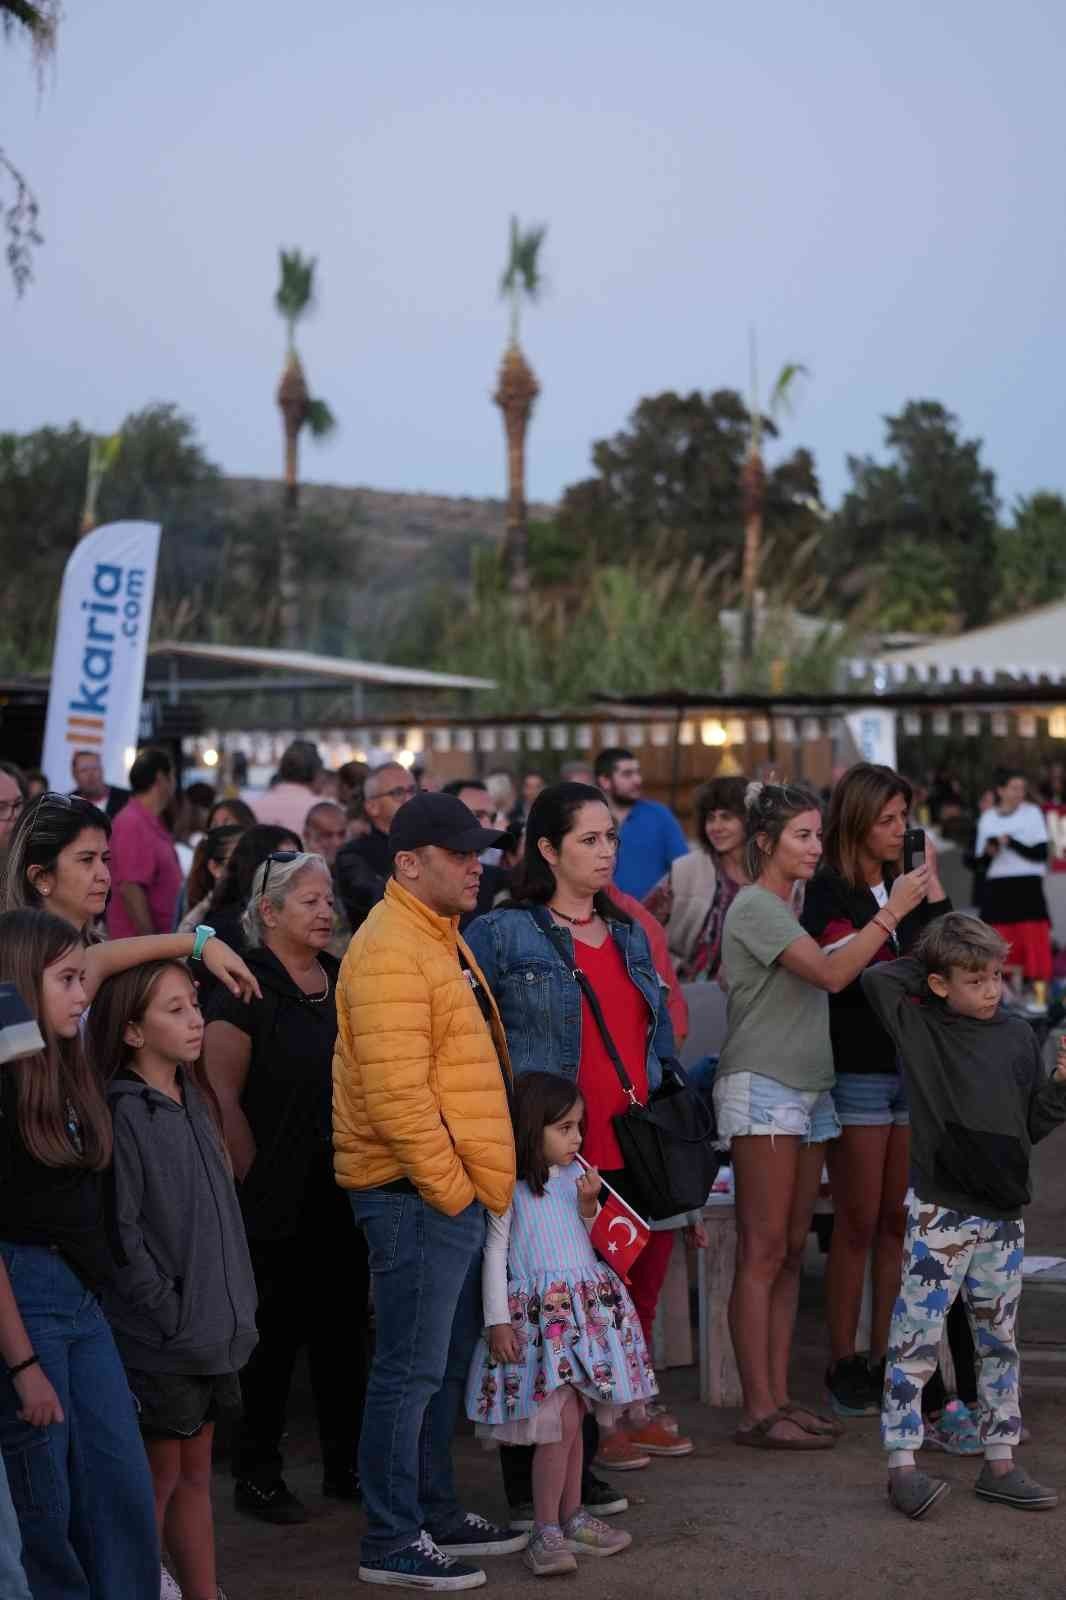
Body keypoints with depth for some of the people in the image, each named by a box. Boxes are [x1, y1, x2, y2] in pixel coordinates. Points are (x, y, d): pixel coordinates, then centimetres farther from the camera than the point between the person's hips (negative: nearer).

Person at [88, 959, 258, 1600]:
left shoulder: (194, 1103, 10)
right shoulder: (122, 1116, -16)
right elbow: (121, 1237, -18)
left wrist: (235, 1310, 10)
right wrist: (170, 1318, -16)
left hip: (214, 1332, 8)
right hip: (159, 1343, -8)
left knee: (196, 1473, 15)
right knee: (159, 1480, 2)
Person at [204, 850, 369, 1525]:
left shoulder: (343, 982, 11)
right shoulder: (245, 989, -9)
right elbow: (223, 1098, -12)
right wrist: (256, 1184, -12)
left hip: (343, 1192, 6)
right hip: (279, 1204, -6)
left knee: (344, 1329, 12)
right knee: (276, 1335, 1)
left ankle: (346, 1465, 23)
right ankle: (257, 1475, 12)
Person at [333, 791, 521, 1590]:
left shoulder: (440, 937, 17)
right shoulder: (390, 951, -16)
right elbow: (396, 1092, -23)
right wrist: (448, 1189, -18)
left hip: (458, 1193, 10)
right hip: (420, 1195, -10)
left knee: (448, 1363, 17)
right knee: (412, 1368, -4)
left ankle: (437, 1514, 28)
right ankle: (393, 1542, 3)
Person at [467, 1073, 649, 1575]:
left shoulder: (575, 1176, 8)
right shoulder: (509, 1187, -10)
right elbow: (495, 1253, -8)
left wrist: (589, 1206, -3)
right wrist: (497, 1321, -10)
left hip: (587, 1305, 6)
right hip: (538, 1313, -6)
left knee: (572, 1418, 11)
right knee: (560, 1421, -11)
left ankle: (571, 1516, 21)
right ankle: (545, 1531, -4)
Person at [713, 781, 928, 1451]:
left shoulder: (793, 910, 18)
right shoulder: (755, 906, -10)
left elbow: (836, 974, 12)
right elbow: (831, 974, -19)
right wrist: (894, 910, -16)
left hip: (810, 1091, 9)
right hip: (763, 1089, -9)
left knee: (792, 1251, 9)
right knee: (763, 1253, -7)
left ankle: (780, 1397, 13)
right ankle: (759, 1412, -5)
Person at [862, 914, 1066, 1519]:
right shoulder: (921, 1026, -3)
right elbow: (876, 977, -13)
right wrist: (931, 964, -1)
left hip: (1003, 1213, 5)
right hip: (939, 1212, -4)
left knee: (999, 1343, 12)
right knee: (916, 1339, -6)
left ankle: (1000, 1463, 21)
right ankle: (903, 1465, 0)